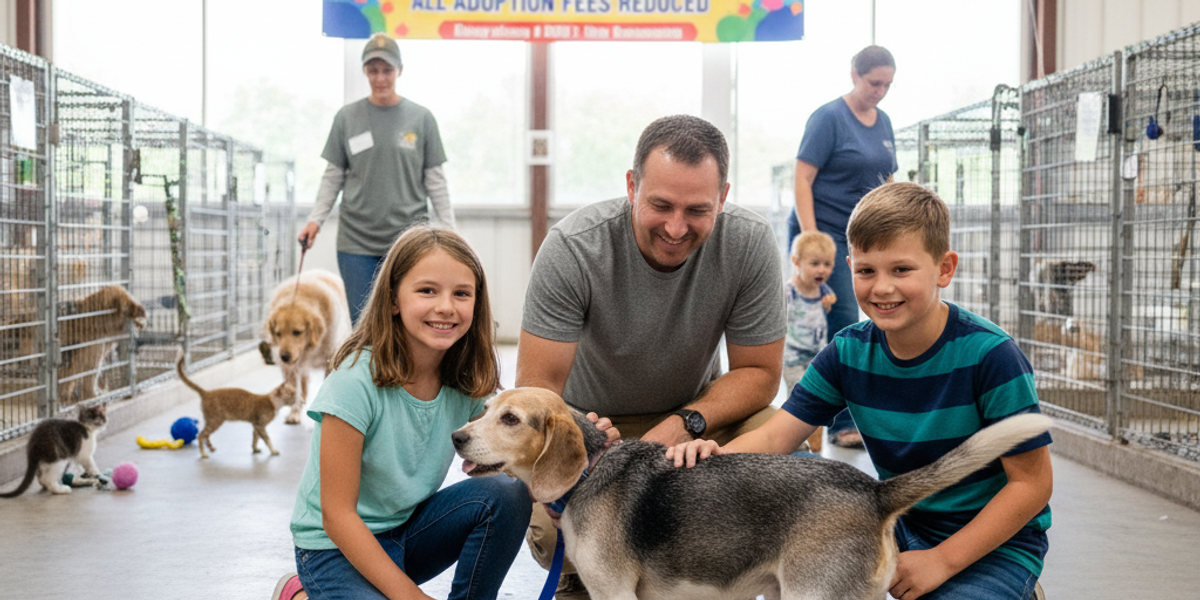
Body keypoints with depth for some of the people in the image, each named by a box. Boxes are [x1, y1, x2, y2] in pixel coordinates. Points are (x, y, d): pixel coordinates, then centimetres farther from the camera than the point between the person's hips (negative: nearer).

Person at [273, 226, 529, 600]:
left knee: (507, 494, -19)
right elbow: (337, 514, -22)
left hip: (408, 530, 5)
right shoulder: (356, 381, -25)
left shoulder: (469, 381, -7)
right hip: (337, 547, -4)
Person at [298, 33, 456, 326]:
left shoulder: (421, 118, 4)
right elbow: (332, 177, 9)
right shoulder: (347, 117, 6)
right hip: (356, 239, 1)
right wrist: (315, 220, -2)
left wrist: (449, 231, 0)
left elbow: (435, 181, 5)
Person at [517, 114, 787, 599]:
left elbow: (759, 372, -12)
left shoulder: (750, 243, -21)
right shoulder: (573, 248, -27)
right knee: (554, 532, -29)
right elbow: (539, 384, -23)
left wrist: (684, 425, -30)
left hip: (698, 412, 2)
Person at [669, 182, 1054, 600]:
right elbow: (775, 435, -10)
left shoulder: (989, 355, -19)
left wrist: (941, 561, -19)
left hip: (998, 544, -5)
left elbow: (1032, 483, -16)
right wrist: (717, 456, -33)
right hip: (902, 525, 5)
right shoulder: (849, 351, -5)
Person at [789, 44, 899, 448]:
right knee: (842, 324, -9)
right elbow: (802, 178, -12)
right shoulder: (829, 118, -7)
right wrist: (810, 237, -20)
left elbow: (886, 183, 19)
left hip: (859, 237, 7)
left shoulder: (883, 122, 14)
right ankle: (843, 424, -2)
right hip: (823, 233, -7)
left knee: (832, 327, 7)